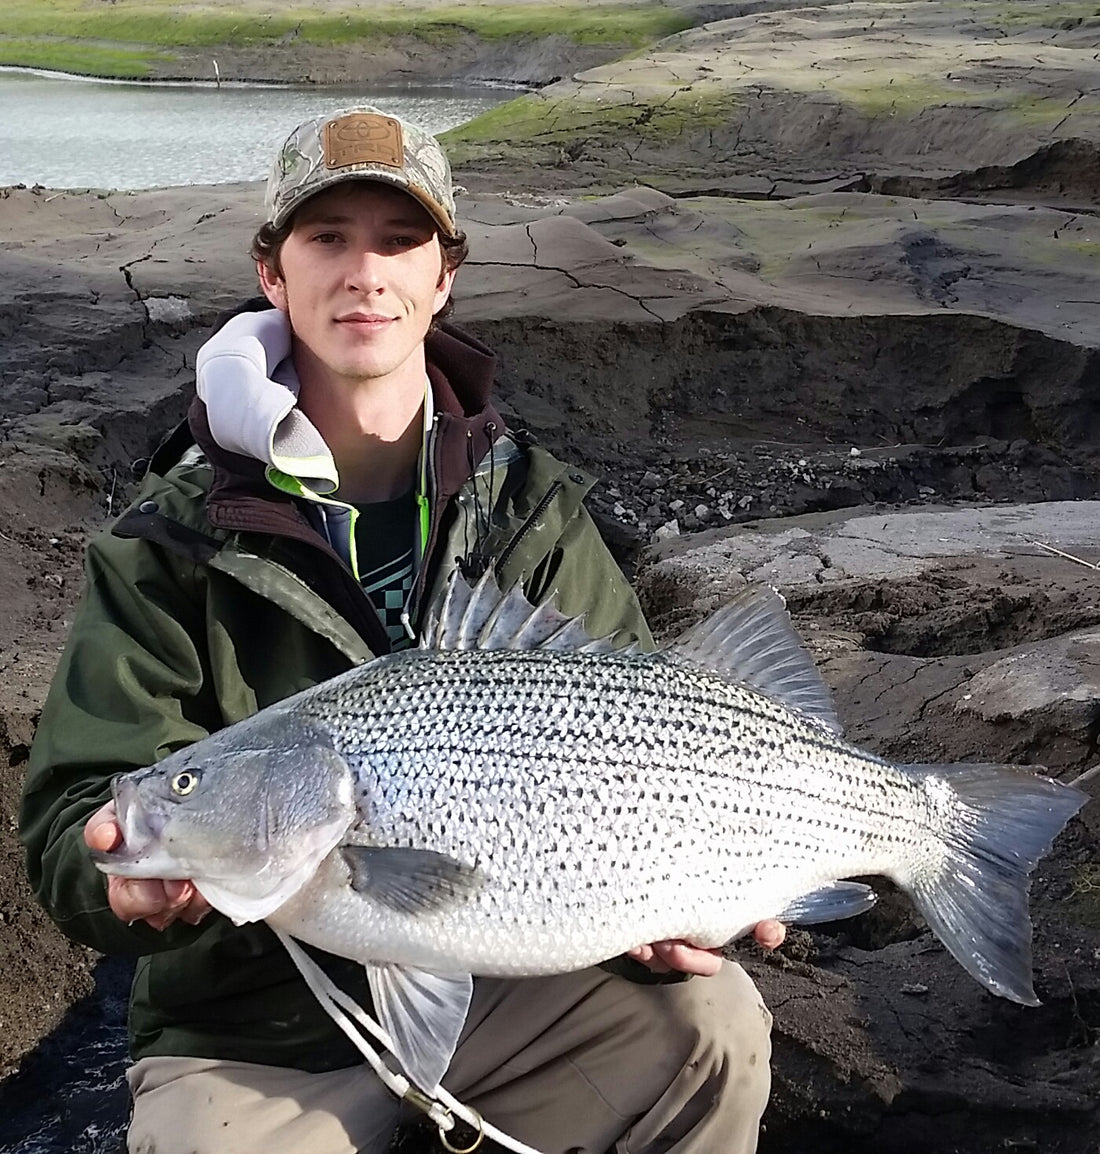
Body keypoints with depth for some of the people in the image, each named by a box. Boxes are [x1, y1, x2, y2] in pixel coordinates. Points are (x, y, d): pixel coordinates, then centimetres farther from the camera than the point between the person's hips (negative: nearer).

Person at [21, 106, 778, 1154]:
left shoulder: (534, 513, 0)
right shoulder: (172, 545, -6)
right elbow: (78, 809, -10)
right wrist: (133, 877, -33)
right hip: (254, 1026, -1)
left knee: (712, 1023, -18)